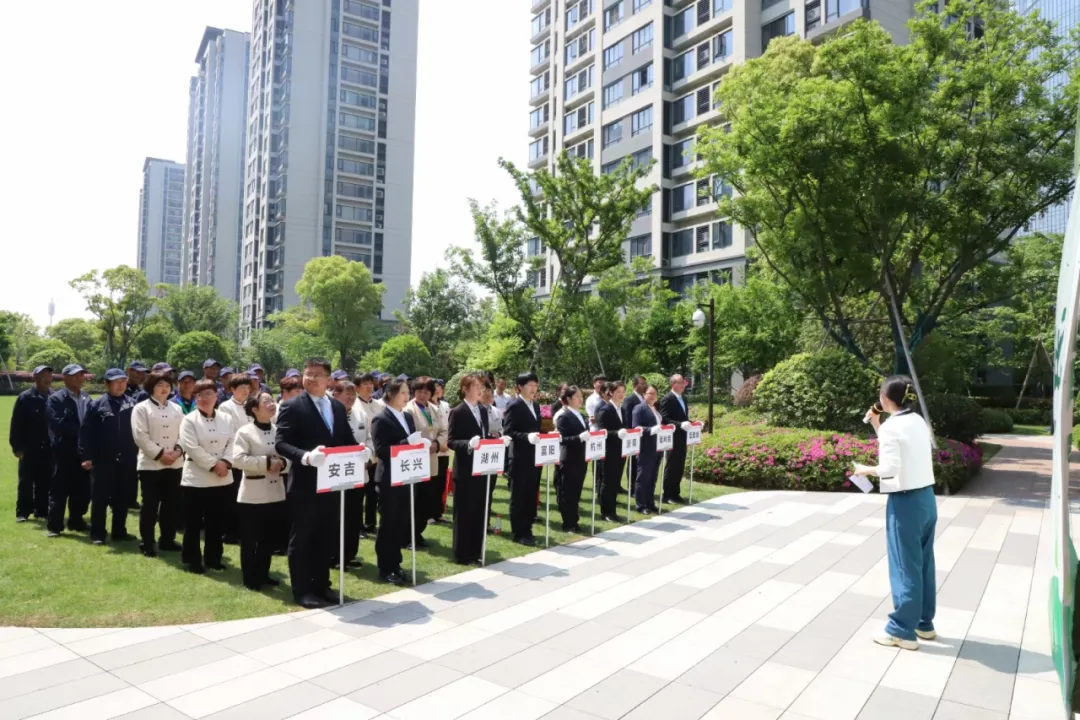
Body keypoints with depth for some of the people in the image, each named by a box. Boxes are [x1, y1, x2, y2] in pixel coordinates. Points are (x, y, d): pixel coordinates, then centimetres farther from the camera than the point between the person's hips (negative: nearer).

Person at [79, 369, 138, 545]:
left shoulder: (132, 404, 3)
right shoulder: (97, 405, -4)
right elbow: (86, 432, -5)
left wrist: (138, 453, 2)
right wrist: (86, 456, -10)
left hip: (127, 460, 3)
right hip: (103, 460, -2)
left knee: (123, 499, 11)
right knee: (100, 498, 5)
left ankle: (119, 531, 23)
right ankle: (97, 534, 16)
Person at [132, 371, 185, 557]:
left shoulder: (177, 408, 12)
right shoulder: (141, 408, -3)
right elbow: (140, 436, -11)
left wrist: (178, 451, -9)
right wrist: (160, 454, -15)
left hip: (175, 464, 5)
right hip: (151, 464, -4)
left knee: (172, 504, 9)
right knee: (150, 505, 1)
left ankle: (167, 540, 21)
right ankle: (147, 543, 11)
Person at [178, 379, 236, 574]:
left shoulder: (226, 419, 6)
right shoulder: (189, 420, -5)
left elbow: (231, 443, 2)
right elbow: (192, 448, -14)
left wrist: (225, 462, -15)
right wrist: (213, 465, -17)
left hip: (222, 479, 4)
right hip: (196, 478, -3)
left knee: (215, 522, 12)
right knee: (193, 523, 5)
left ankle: (213, 558, 23)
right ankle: (192, 560, 17)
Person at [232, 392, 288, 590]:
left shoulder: (279, 431, 8)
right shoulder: (245, 432, -7)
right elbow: (238, 459, -18)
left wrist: (282, 463, -12)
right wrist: (266, 462, -21)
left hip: (276, 493, 5)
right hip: (253, 494, -5)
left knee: (270, 538, 14)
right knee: (250, 539, 5)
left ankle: (263, 574, 27)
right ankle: (250, 578, 17)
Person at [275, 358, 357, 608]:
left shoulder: (338, 407, 10)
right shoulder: (293, 406, -8)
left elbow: (347, 441, 13)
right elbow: (281, 443, -15)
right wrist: (306, 456, -31)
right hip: (304, 485, -6)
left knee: (325, 538, 15)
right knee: (301, 539, 7)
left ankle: (321, 585, 28)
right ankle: (302, 590, 18)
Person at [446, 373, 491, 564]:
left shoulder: (483, 410, 12)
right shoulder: (457, 412, -10)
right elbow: (451, 442, -13)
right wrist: (469, 444, -29)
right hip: (465, 470, -7)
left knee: (480, 511, 13)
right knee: (464, 512, 3)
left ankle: (475, 551, 24)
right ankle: (462, 554, 13)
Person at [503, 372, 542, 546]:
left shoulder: (536, 406, 14)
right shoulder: (514, 406, -11)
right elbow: (508, 432, -17)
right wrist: (527, 436, -29)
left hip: (535, 457, 8)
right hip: (520, 458, -8)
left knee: (531, 496, 14)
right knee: (518, 497, 2)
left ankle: (527, 529, 25)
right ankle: (519, 533, 10)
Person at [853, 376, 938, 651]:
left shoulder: (892, 425, -16)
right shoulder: (918, 421, 8)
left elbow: (890, 469, -22)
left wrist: (865, 469, -5)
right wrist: (876, 425, 16)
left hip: (905, 502, -8)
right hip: (926, 498, 8)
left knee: (905, 567, 2)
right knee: (924, 564, 17)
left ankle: (902, 631, 13)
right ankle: (924, 623, 30)